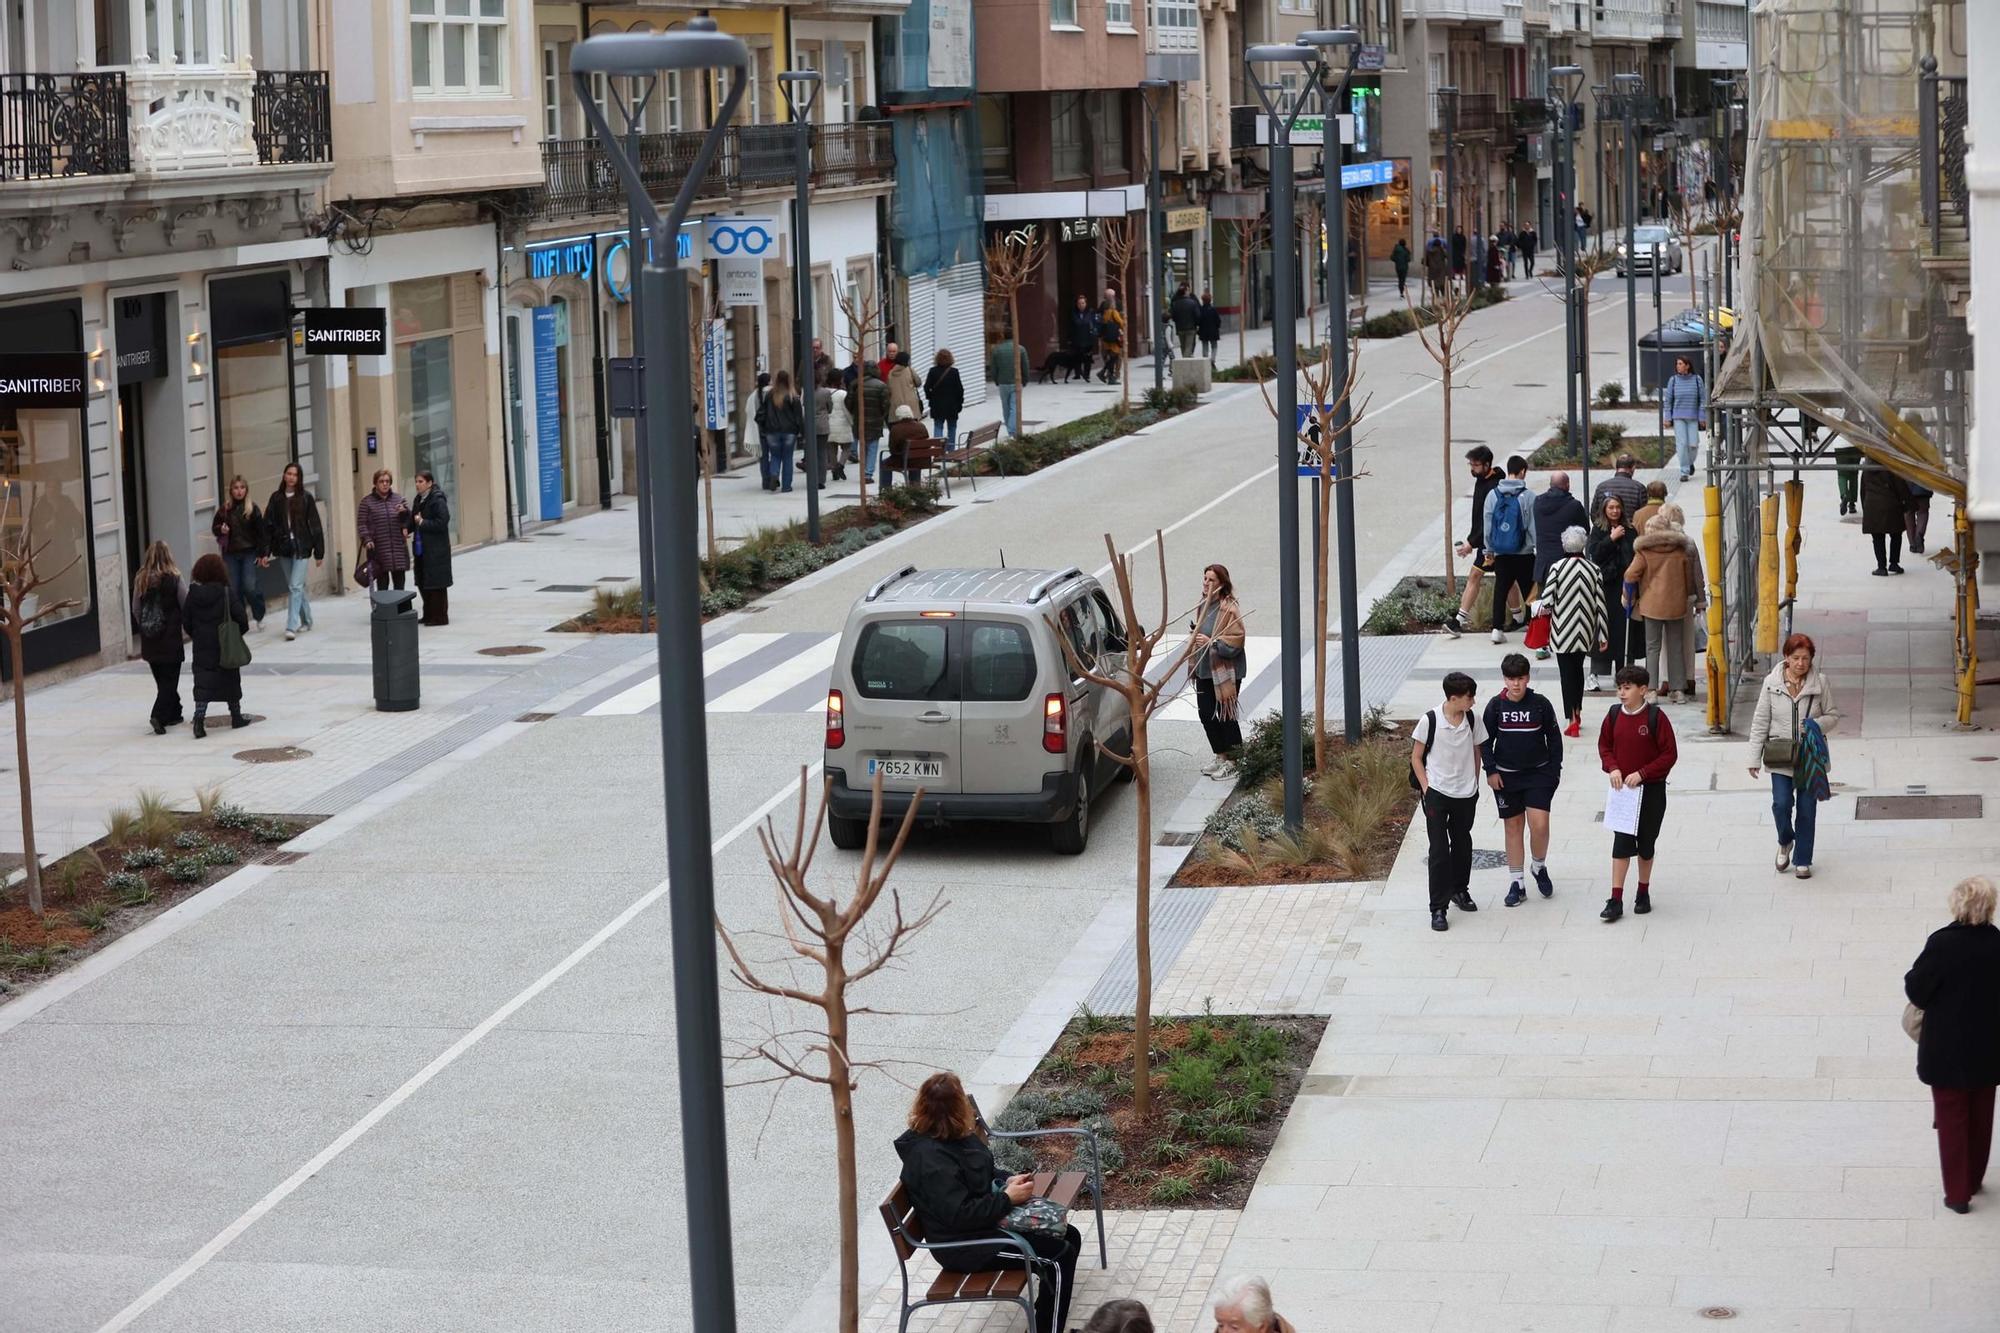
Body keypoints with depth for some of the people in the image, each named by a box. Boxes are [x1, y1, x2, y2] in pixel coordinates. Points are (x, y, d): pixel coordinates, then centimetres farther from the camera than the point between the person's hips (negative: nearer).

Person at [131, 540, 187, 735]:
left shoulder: (141, 581, -3)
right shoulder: (173, 580, -12)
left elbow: (136, 610, 4)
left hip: (149, 640, 4)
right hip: (170, 639, -4)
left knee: (162, 680, 16)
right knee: (170, 680, 1)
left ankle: (173, 713, 26)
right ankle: (159, 715, -14)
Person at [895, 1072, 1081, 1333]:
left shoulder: (954, 1137, 2)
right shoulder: (930, 1159, -28)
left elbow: (984, 1172, 20)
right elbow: (959, 1215, -30)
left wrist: (1008, 1181, 0)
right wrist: (1008, 1198, -22)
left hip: (988, 1220, 10)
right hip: (965, 1247, -10)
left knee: (1070, 1237, 10)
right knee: (1059, 1258, -16)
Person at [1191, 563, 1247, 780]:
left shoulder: (1229, 609, -17)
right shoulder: (1203, 606, 10)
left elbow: (1235, 641, -20)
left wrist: (1211, 642, -26)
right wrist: (1195, 634, 10)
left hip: (1225, 672, -9)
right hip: (1204, 670, 9)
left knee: (1225, 715, -1)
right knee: (1206, 714, 14)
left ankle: (1233, 761, 10)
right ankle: (1220, 756, 28)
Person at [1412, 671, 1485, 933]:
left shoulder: (1473, 720, -2)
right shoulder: (1430, 721, -13)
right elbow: (1416, 757, -4)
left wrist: (1474, 784, 9)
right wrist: (1426, 789, -10)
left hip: (1466, 795, 4)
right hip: (1437, 794, -4)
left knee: (1462, 845, 18)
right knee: (1439, 851, -6)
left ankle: (1460, 890, 40)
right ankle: (1438, 909, -2)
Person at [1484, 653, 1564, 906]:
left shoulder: (1541, 704, -6)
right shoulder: (1496, 705, -5)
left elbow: (1554, 738, 3)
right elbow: (1486, 741, 3)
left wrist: (1554, 770, 1)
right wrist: (1491, 771, -4)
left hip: (1538, 774, -1)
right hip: (1506, 777, 1)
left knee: (1539, 825, -11)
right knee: (1513, 826, 6)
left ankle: (1539, 866, 17)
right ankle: (1516, 883, 14)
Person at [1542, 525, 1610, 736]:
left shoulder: (1557, 568, -12)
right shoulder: (1593, 570, -4)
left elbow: (1547, 601, -15)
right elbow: (1600, 604, -2)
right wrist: (1603, 635, 4)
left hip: (1562, 631, -3)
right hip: (1585, 631, 4)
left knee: (1567, 673, -1)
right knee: (1578, 669, 22)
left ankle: (1572, 721, -8)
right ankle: (1577, 713, 32)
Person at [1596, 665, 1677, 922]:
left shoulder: (1655, 716, -13)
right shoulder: (1614, 715, -1)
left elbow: (1669, 754, -10)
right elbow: (1604, 746, 11)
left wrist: (1642, 773, -18)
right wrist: (1612, 768, -8)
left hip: (1652, 790, -2)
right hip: (1622, 789, 2)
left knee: (1646, 843, 10)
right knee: (1621, 843, -4)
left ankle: (1644, 893, 27)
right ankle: (1616, 900, -4)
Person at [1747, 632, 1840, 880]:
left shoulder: (1820, 683, -4)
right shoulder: (1772, 683, -4)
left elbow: (1833, 716, 6)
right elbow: (1760, 722, 1)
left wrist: (1816, 724, -17)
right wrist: (1755, 758, -2)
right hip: (1781, 757, 0)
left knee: (1806, 809, 5)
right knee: (1781, 804, -10)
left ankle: (1802, 860, 20)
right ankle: (1785, 842, 21)